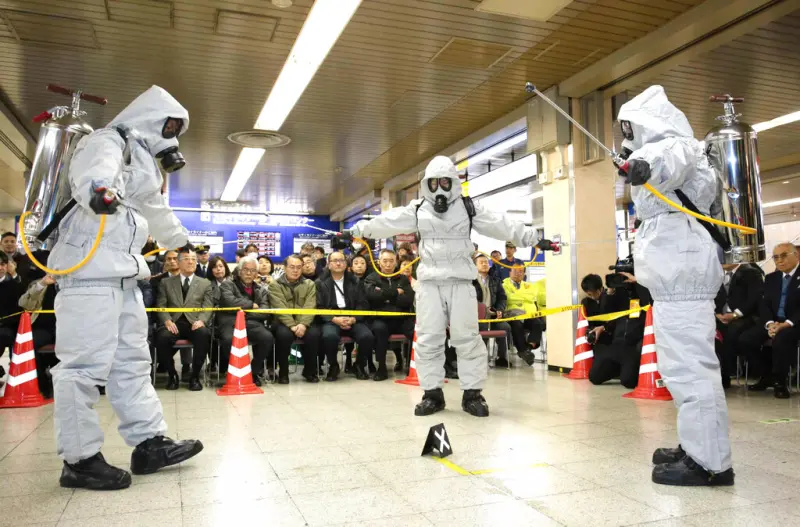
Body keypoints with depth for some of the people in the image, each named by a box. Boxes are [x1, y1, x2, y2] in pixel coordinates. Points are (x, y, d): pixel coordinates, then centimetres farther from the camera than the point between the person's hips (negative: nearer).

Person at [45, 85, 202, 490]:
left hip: (122, 270, 10)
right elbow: (91, 171, -28)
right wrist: (98, 189, -53)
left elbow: (156, 211, 44)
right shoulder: (108, 142, -2)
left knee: (132, 359, 9)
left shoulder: (142, 159, 28)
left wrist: (182, 241, 59)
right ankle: (79, 458, -1)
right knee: (86, 361, -8)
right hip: (91, 266, -10)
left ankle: (149, 442, 14)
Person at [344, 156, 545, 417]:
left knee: (467, 337, -1)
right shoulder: (417, 210, 8)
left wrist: (528, 235, -9)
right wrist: (359, 229, 4)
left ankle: (472, 393, 9)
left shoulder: (469, 208, 5)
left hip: (461, 280, -1)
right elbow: (388, 222, 7)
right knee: (428, 338, 1)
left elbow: (499, 225, 0)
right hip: (429, 281, 1)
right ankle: (433, 393, 11)